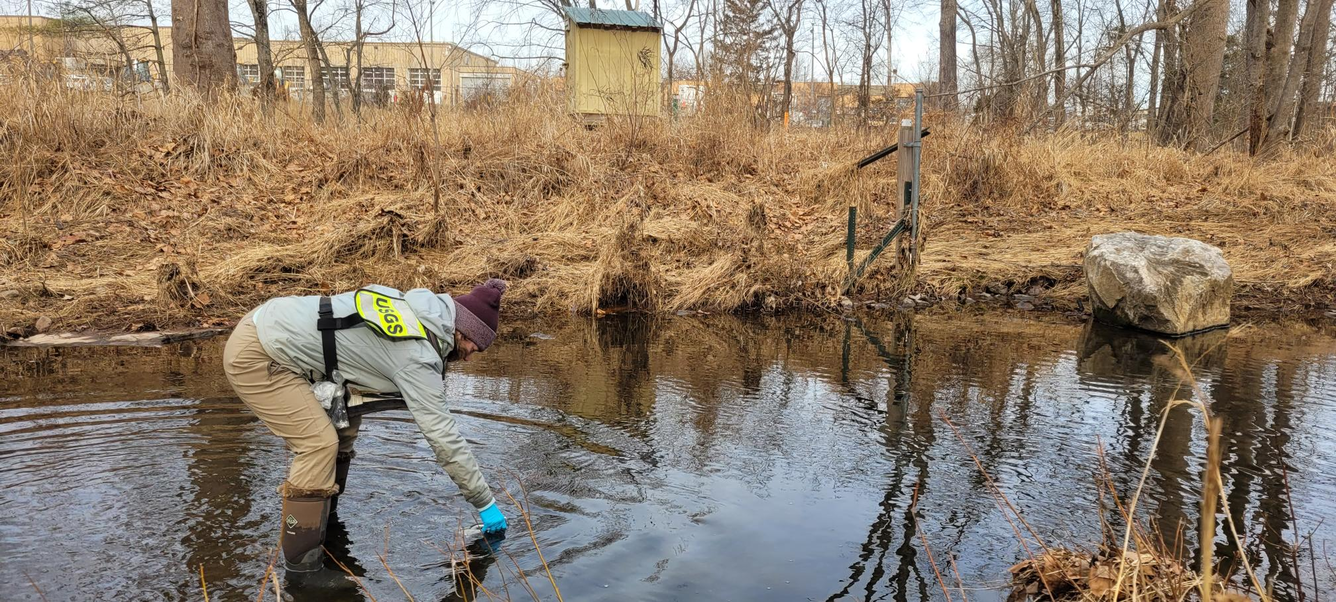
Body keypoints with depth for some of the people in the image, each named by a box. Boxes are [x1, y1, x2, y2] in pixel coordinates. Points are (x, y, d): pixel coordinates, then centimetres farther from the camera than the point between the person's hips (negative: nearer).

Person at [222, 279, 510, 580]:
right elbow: (444, 436, -18)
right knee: (319, 444, -14)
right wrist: (485, 502, -10)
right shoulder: (417, 355, -22)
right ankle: (301, 566, -5)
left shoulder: (419, 309, 3)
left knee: (343, 424, 13)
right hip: (254, 354, -10)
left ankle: (322, 517, 27)